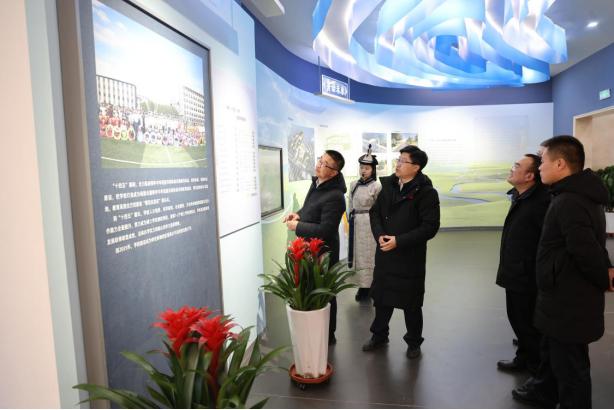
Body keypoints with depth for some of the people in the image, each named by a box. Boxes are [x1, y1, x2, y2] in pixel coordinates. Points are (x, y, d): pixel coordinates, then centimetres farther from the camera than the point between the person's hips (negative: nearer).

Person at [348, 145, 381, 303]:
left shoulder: (377, 186, -8)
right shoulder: (353, 185, 6)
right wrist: (350, 222, 12)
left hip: (369, 224, -5)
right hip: (355, 224, 5)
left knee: (369, 255, 3)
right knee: (357, 254, 10)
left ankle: (369, 286, 16)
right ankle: (362, 286, 22)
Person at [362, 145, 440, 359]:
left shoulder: (426, 192, -12)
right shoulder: (388, 185, 5)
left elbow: (430, 227, -16)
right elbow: (375, 212, 7)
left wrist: (399, 241, -21)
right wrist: (379, 235, -11)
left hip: (410, 257, -5)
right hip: (384, 254, 5)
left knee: (410, 303, 11)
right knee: (382, 297, 17)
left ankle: (414, 342, 33)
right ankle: (379, 336, 38)